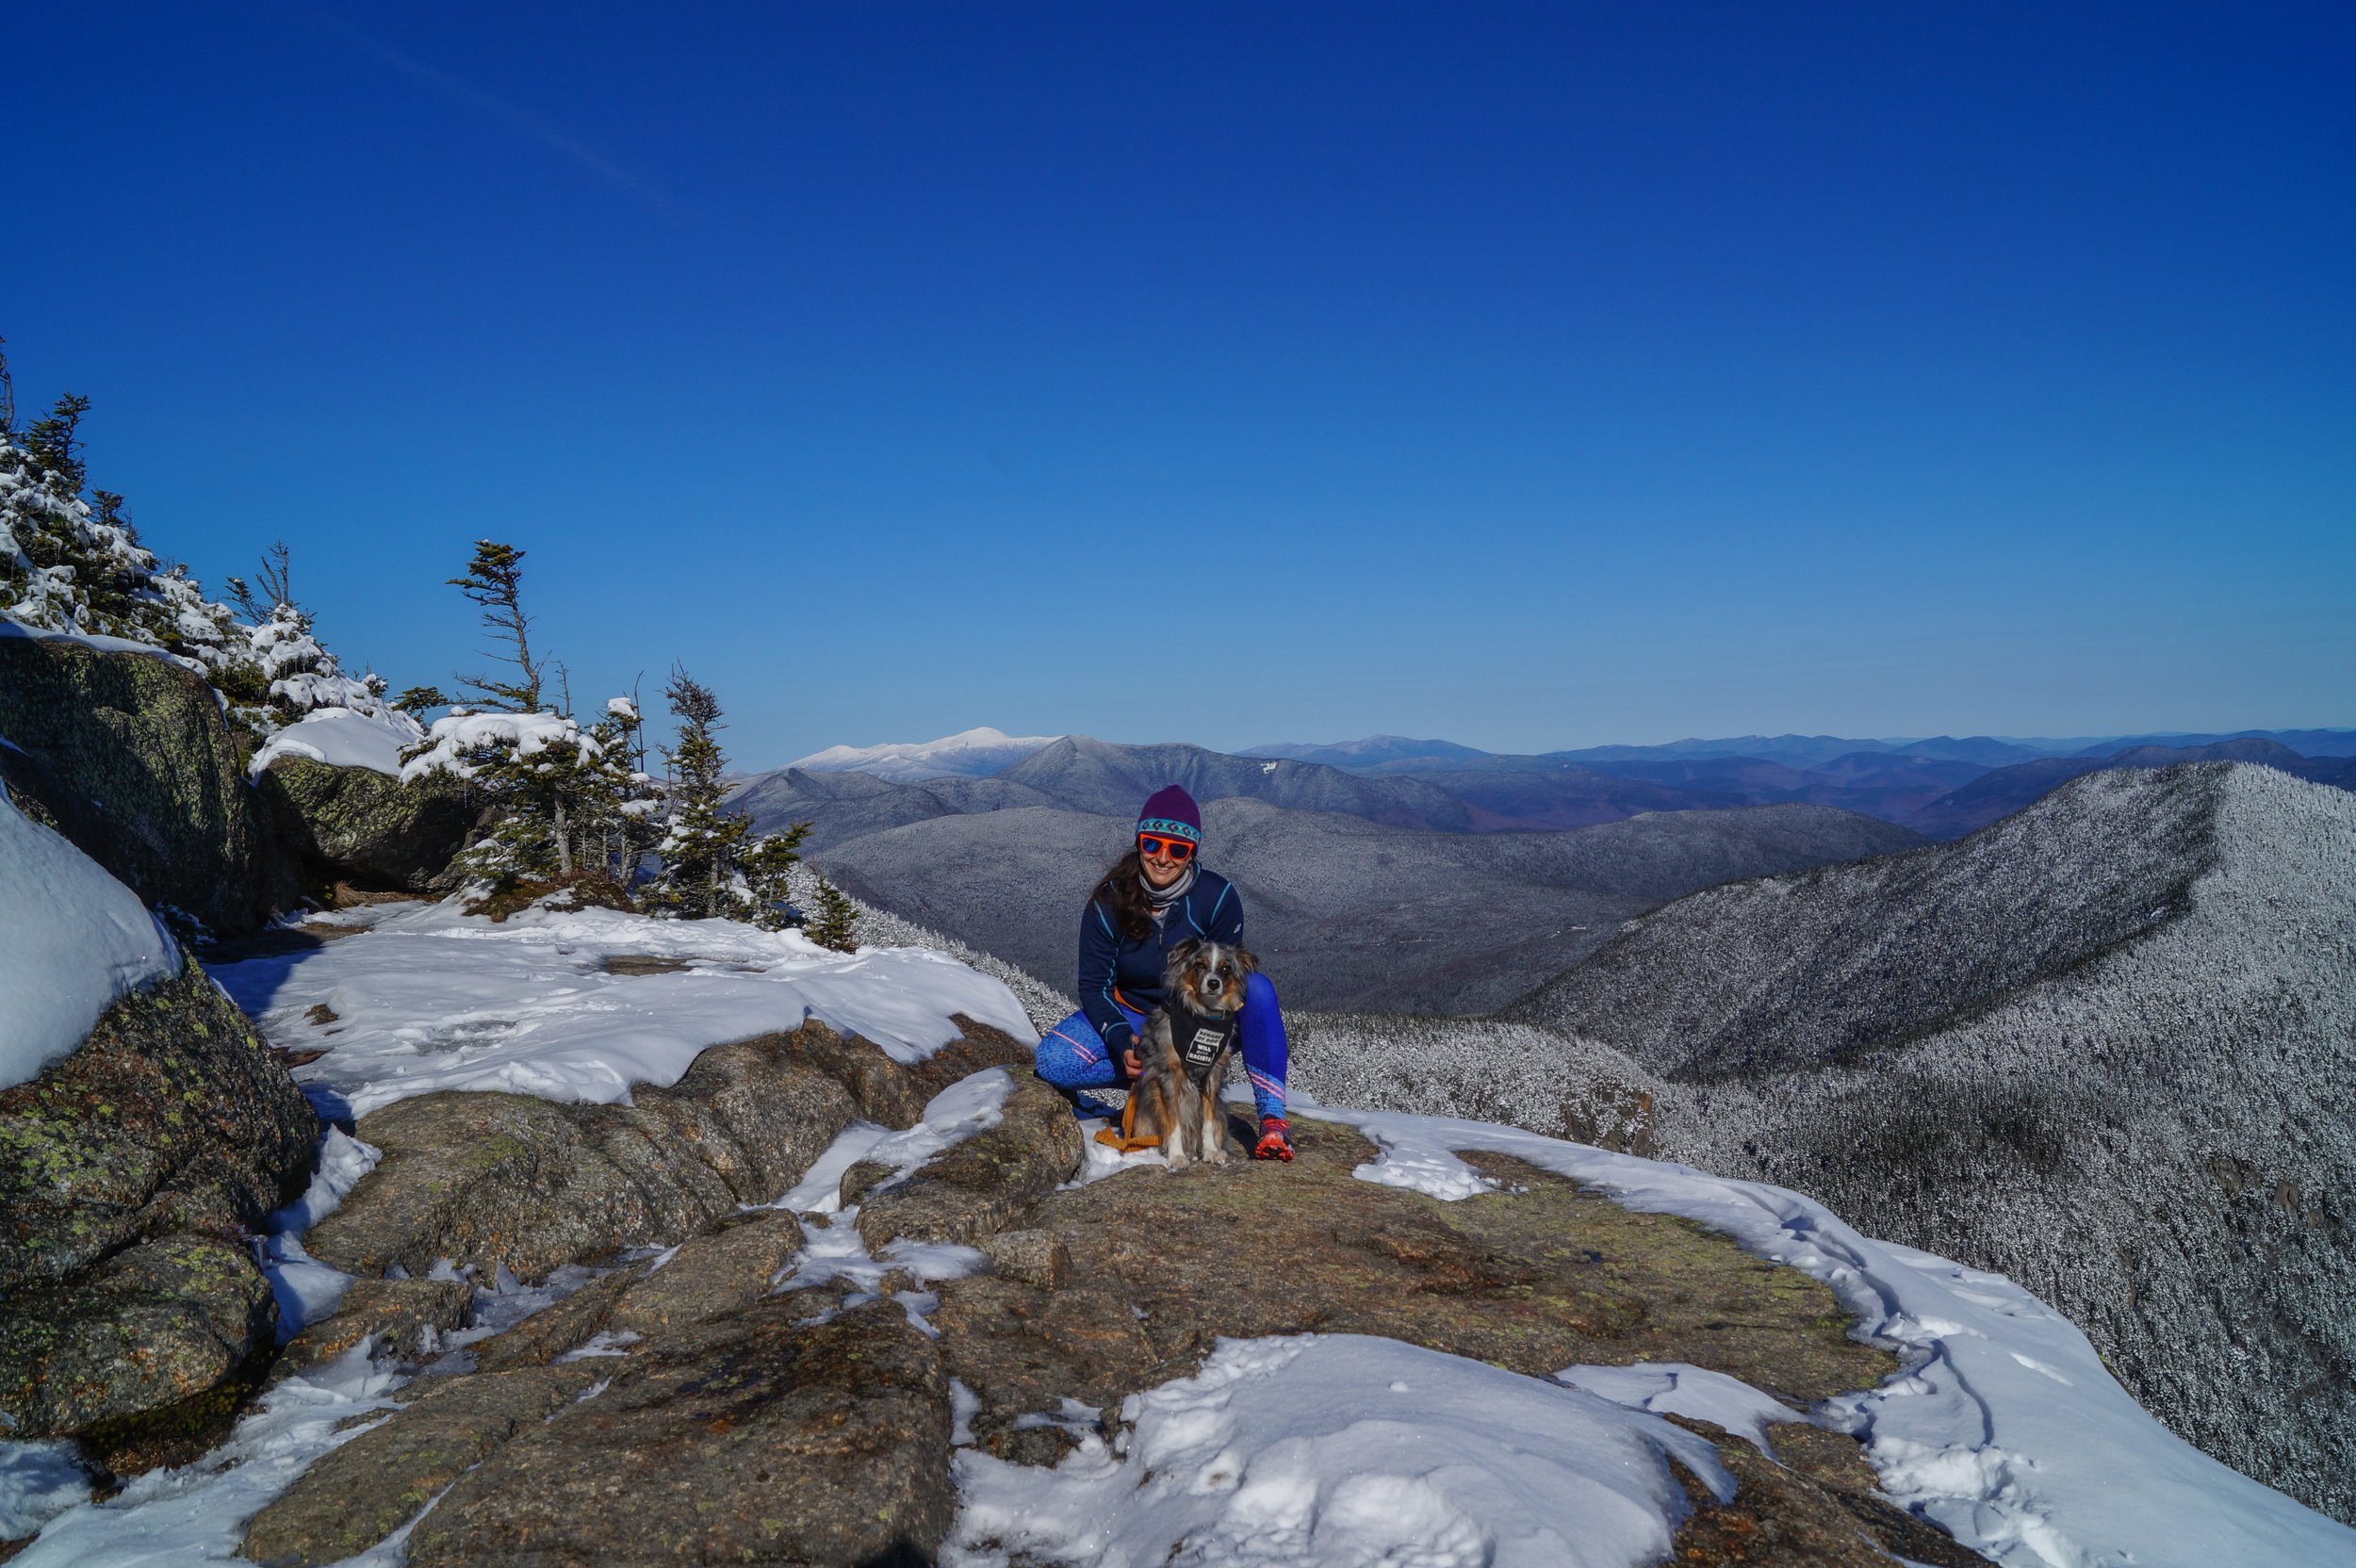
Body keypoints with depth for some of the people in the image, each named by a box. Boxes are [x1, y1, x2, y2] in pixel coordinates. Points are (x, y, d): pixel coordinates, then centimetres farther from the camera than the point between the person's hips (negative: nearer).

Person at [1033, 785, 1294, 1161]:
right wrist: (1122, 1042, -28)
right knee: (1052, 1059, -25)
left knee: (1257, 988, -33)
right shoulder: (1108, 903, -15)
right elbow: (1094, 986, -10)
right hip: (1133, 1016, 1)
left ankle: (1272, 1117, -29)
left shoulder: (1218, 897, -18)